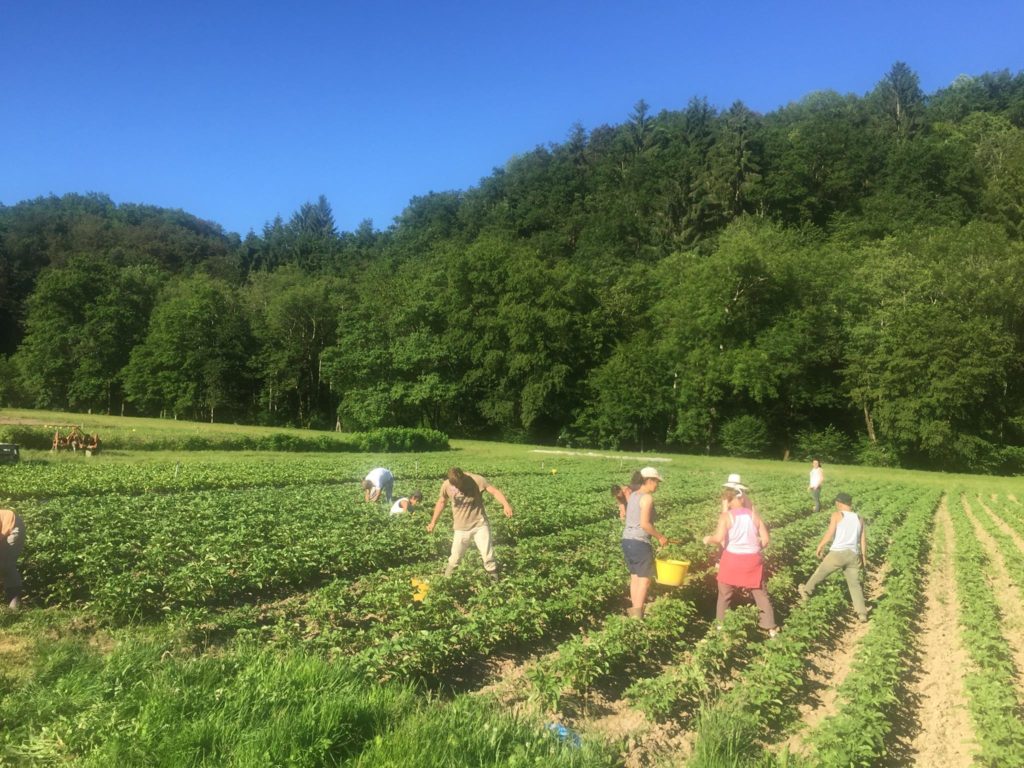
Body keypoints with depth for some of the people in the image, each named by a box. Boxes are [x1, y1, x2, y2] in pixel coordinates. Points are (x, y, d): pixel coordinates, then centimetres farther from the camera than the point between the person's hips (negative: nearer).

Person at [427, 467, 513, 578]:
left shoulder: (477, 480, -18)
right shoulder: (446, 485, -11)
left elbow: (495, 491, -23)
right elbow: (441, 502, 7)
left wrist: (506, 504, -40)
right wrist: (433, 522, 12)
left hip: (480, 524, -1)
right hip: (461, 528, 1)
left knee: (488, 554, -1)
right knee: (455, 557, 7)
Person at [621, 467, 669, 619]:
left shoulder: (632, 495, 11)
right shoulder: (647, 498, -14)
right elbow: (644, 524, -21)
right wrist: (660, 536, -9)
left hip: (627, 540, 8)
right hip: (640, 542, -8)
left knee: (635, 577, 17)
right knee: (645, 579, 2)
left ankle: (633, 611, 23)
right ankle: (637, 615, 2)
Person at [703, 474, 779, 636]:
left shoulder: (726, 516, -8)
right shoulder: (754, 515, 3)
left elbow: (719, 538, -20)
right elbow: (765, 539, 1)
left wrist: (708, 539, 0)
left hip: (732, 559, -3)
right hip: (753, 559, 3)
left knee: (725, 595, 16)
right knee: (761, 594, 16)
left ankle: (721, 625, 24)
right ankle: (771, 628, 20)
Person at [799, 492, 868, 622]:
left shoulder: (837, 515, -1)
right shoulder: (859, 518, 13)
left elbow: (830, 533, -9)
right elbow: (863, 539, 13)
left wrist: (820, 546, 1)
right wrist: (864, 556, 21)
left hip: (838, 553, -4)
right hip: (853, 555, 4)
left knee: (820, 573, 16)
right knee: (855, 584, 12)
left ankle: (806, 591, 32)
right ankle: (862, 613, 8)